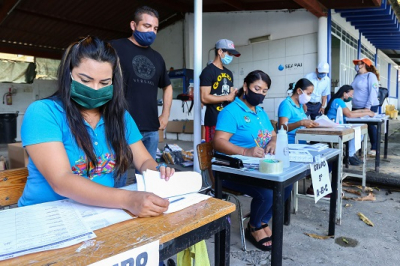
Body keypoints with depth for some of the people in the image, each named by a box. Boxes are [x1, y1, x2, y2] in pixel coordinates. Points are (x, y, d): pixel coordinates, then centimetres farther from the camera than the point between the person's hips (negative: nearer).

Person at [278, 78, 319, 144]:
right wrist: (301, 123, -31)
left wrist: (311, 123, 11)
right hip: (290, 143, -9)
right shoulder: (286, 104, -9)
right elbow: (282, 128, -20)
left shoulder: (300, 104, 17)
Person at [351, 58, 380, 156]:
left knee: (370, 126, 0)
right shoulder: (357, 76, 15)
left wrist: (368, 106, -21)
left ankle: (374, 148, 10)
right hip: (356, 107, 7)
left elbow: (373, 92, -15)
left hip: (369, 107, -7)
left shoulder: (370, 76, -7)